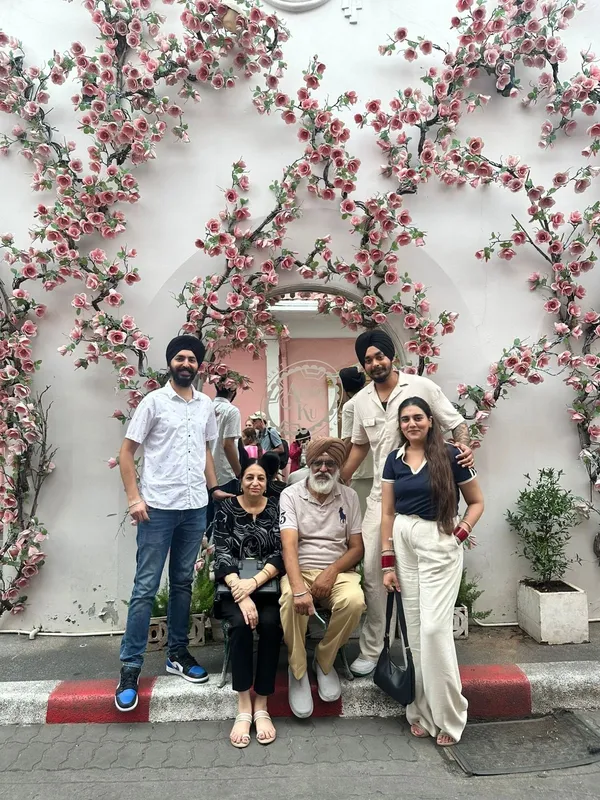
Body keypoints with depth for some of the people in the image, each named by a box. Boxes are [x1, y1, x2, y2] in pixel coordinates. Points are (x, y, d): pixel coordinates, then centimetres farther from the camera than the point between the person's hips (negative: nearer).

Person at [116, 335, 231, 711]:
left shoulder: (206, 405, 9)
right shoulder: (154, 402, -4)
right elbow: (127, 452, -3)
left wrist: (214, 488, 12)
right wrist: (134, 498, -11)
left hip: (195, 508, 4)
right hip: (158, 507, -4)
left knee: (183, 583, 15)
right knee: (146, 587, 1)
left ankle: (178, 653, 29)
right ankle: (131, 667, 13)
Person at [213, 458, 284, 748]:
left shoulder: (276, 508, 4)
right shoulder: (226, 508, 2)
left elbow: (280, 554, -5)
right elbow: (223, 555, -7)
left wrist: (254, 583, -22)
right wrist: (241, 595, -22)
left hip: (268, 586, 1)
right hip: (234, 587, 0)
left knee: (270, 623, -28)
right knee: (241, 623, -29)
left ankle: (261, 707, -15)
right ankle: (243, 708, -19)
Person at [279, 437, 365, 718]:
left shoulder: (349, 496, 6)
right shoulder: (290, 495, -2)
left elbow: (357, 547, 4)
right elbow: (289, 545, -15)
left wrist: (332, 572, -15)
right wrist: (299, 588, -31)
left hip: (337, 571, 2)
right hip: (300, 570, -2)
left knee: (354, 601, -30)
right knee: (291, 602, -34)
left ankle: (324, 661, -1)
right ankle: (298, 671, -7)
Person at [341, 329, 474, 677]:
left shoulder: (422, 387, -6)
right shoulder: (362, 400, 8)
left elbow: (456, 423, -1)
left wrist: (465, 446, -22)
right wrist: (340, 479, 16)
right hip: (382, 495, 4)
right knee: (373, 572, 4)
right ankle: (371, 649, 18)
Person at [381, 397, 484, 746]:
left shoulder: (450, 455, -5)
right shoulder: (394, 460, 6)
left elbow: (477, 501, 3)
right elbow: (387, 513, 7)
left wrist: (461, 532, -13)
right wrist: (387, 563, 4)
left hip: (440, 546, -4)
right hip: (404, 544, 4)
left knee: (435, 628, -6)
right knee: (415, 630, 10)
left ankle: (448, 714, 14)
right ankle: (424, 711, 25)